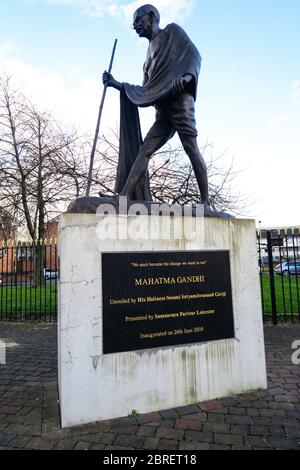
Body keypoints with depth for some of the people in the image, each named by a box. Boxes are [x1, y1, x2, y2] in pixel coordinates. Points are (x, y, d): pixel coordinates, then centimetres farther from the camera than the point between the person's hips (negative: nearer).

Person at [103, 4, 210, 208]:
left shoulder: (172, 31, 16)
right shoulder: (151, 52, 33)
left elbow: (193, 54, 0)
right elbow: (146, 91, 29)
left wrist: (186, 76, -19)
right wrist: (118, 84, 27)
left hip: (179, 99, -7)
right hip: (163, 110, 7)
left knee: (191, 147, -17)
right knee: (144, 150, -7)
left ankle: (206, 202, -20)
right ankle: (124, 196, -16)